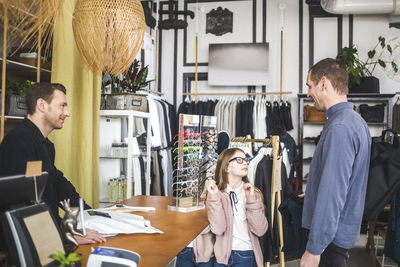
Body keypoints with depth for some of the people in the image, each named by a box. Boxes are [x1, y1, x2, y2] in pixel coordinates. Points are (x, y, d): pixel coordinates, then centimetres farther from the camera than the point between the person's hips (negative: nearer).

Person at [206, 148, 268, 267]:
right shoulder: (215, 193, -4)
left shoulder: (253, 193, 2)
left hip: (246, 255, 1)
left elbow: (260, 230, -9)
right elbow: (218, 229, -16)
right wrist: (214, 198, -20)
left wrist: (252, 199, -15)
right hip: (222, 254, -1)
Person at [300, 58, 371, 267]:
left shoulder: (340, 128, -22)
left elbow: (332, 193, -26)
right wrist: (313, 194, 28)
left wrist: (314, 249, -23)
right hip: (344, 232, 10)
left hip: (331, 236, -10)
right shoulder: (356, 121, 11)